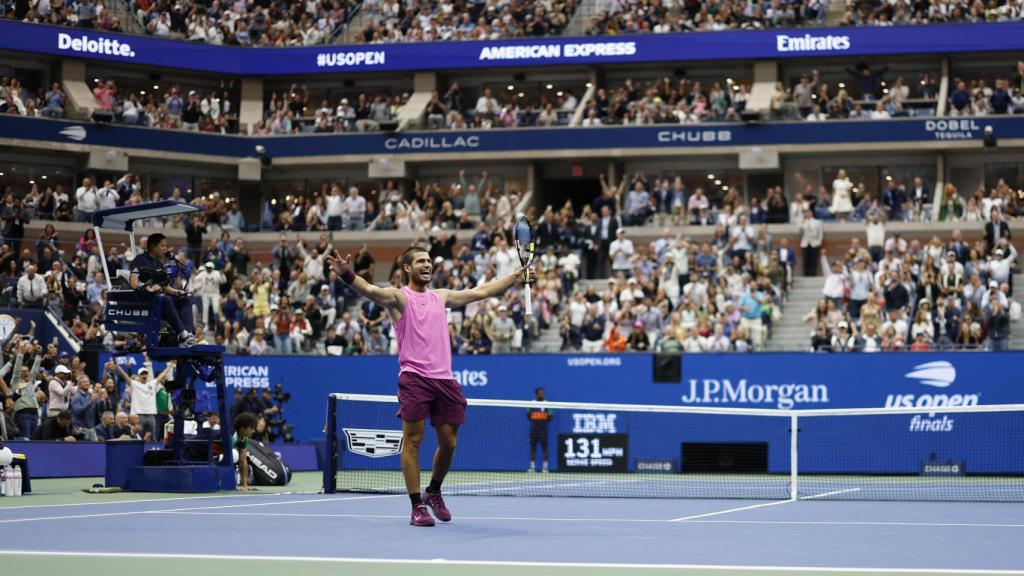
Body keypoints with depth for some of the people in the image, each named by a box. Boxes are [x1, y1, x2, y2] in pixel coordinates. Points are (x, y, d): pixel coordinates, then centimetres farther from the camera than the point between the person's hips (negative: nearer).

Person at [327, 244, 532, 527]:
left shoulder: (441, 296, 19)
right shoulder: (399, 296, 2)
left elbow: (481, 292, 28)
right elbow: (370, 290, -17)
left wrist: (516, 276, 28)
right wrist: (346, 274, -36)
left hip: (444, 380, 5)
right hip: (414, 377, -5)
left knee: (448, 442, 7)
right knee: (412, 440, -7)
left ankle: (434, 492, 31)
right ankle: (418, 506, -2)